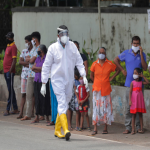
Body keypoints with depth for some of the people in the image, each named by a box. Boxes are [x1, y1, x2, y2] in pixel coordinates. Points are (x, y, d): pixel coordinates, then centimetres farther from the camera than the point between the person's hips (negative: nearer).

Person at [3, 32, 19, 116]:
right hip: (6, 71, 9)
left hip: (10, 72, -9)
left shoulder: (13, 47, -9)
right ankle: (15, 109, 14)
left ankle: (8, 110, -8)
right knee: (11, 90, 10)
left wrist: (10, 70, -20)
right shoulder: (8, 46, 18)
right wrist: (5, 71, 17)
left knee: (10, 90, -7)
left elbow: (14, 60, -15)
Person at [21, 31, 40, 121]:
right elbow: (27, 59, 16)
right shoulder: (33, 49, 18)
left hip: (36, 74, -8)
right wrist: (31, 59, -4)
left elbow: (32, 60, -16)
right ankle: (28, 114, 7)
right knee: (30, 94, 6)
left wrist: (29, 59, 5)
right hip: (31, 74, 8)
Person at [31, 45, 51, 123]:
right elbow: (33, 68, 11)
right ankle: (37, 117, 5)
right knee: (37, 98, 4)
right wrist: (40, 69, -6)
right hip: (37, 80, 6)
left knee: (45, 98, -6)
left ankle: (47, 117, 1)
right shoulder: (38, 59, 18)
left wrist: (36, 68, -1)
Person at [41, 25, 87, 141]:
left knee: (65, 104, 11)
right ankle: (65, 130, -27)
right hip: (57, 79, -4)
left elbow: (79, 61, 8)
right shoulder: (53, 48, -4)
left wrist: (84, 75, -5)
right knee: (62, 103, -16)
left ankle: (57, 130, 24)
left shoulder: (72, 46, 4)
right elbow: (46, 66, 0)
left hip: (69, 79, 4)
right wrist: (44, 83, -1)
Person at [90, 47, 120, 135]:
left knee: (106, 108, 2)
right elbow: (91, 76, 14)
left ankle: (106, 128, 10)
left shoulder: (110, 64, -1)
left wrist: (112, 78, 5)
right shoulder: (94, 64, 2)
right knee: (96, 108, -5)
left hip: (106, 89, 0)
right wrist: (97, 83, 6)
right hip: (97, 88, 0)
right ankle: (95, 129, -6)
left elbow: (118, 70, 13)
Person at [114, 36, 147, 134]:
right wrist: (122, 70, 9)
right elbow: (116, 60, 18)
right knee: (129, 106, -2)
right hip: (129, 84, 0)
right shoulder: (126, 53, 4)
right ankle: (128, 127, 0)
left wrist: (141, 54, -12)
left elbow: (145, 68, -9)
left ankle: (138, 126, 10)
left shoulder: (142, 55, 4)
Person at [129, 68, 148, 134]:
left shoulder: (141, 82, 7)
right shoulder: (133, 82, 0)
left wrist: (143, 76, -1)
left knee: (140, 114, 5)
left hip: (140, 99, 2)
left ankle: (141, 129, 7)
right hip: (134, 100, -2)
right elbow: (130, 92, -3)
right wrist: (130, 100, -11)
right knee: (134, 114, -1)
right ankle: (133, 130, 0)